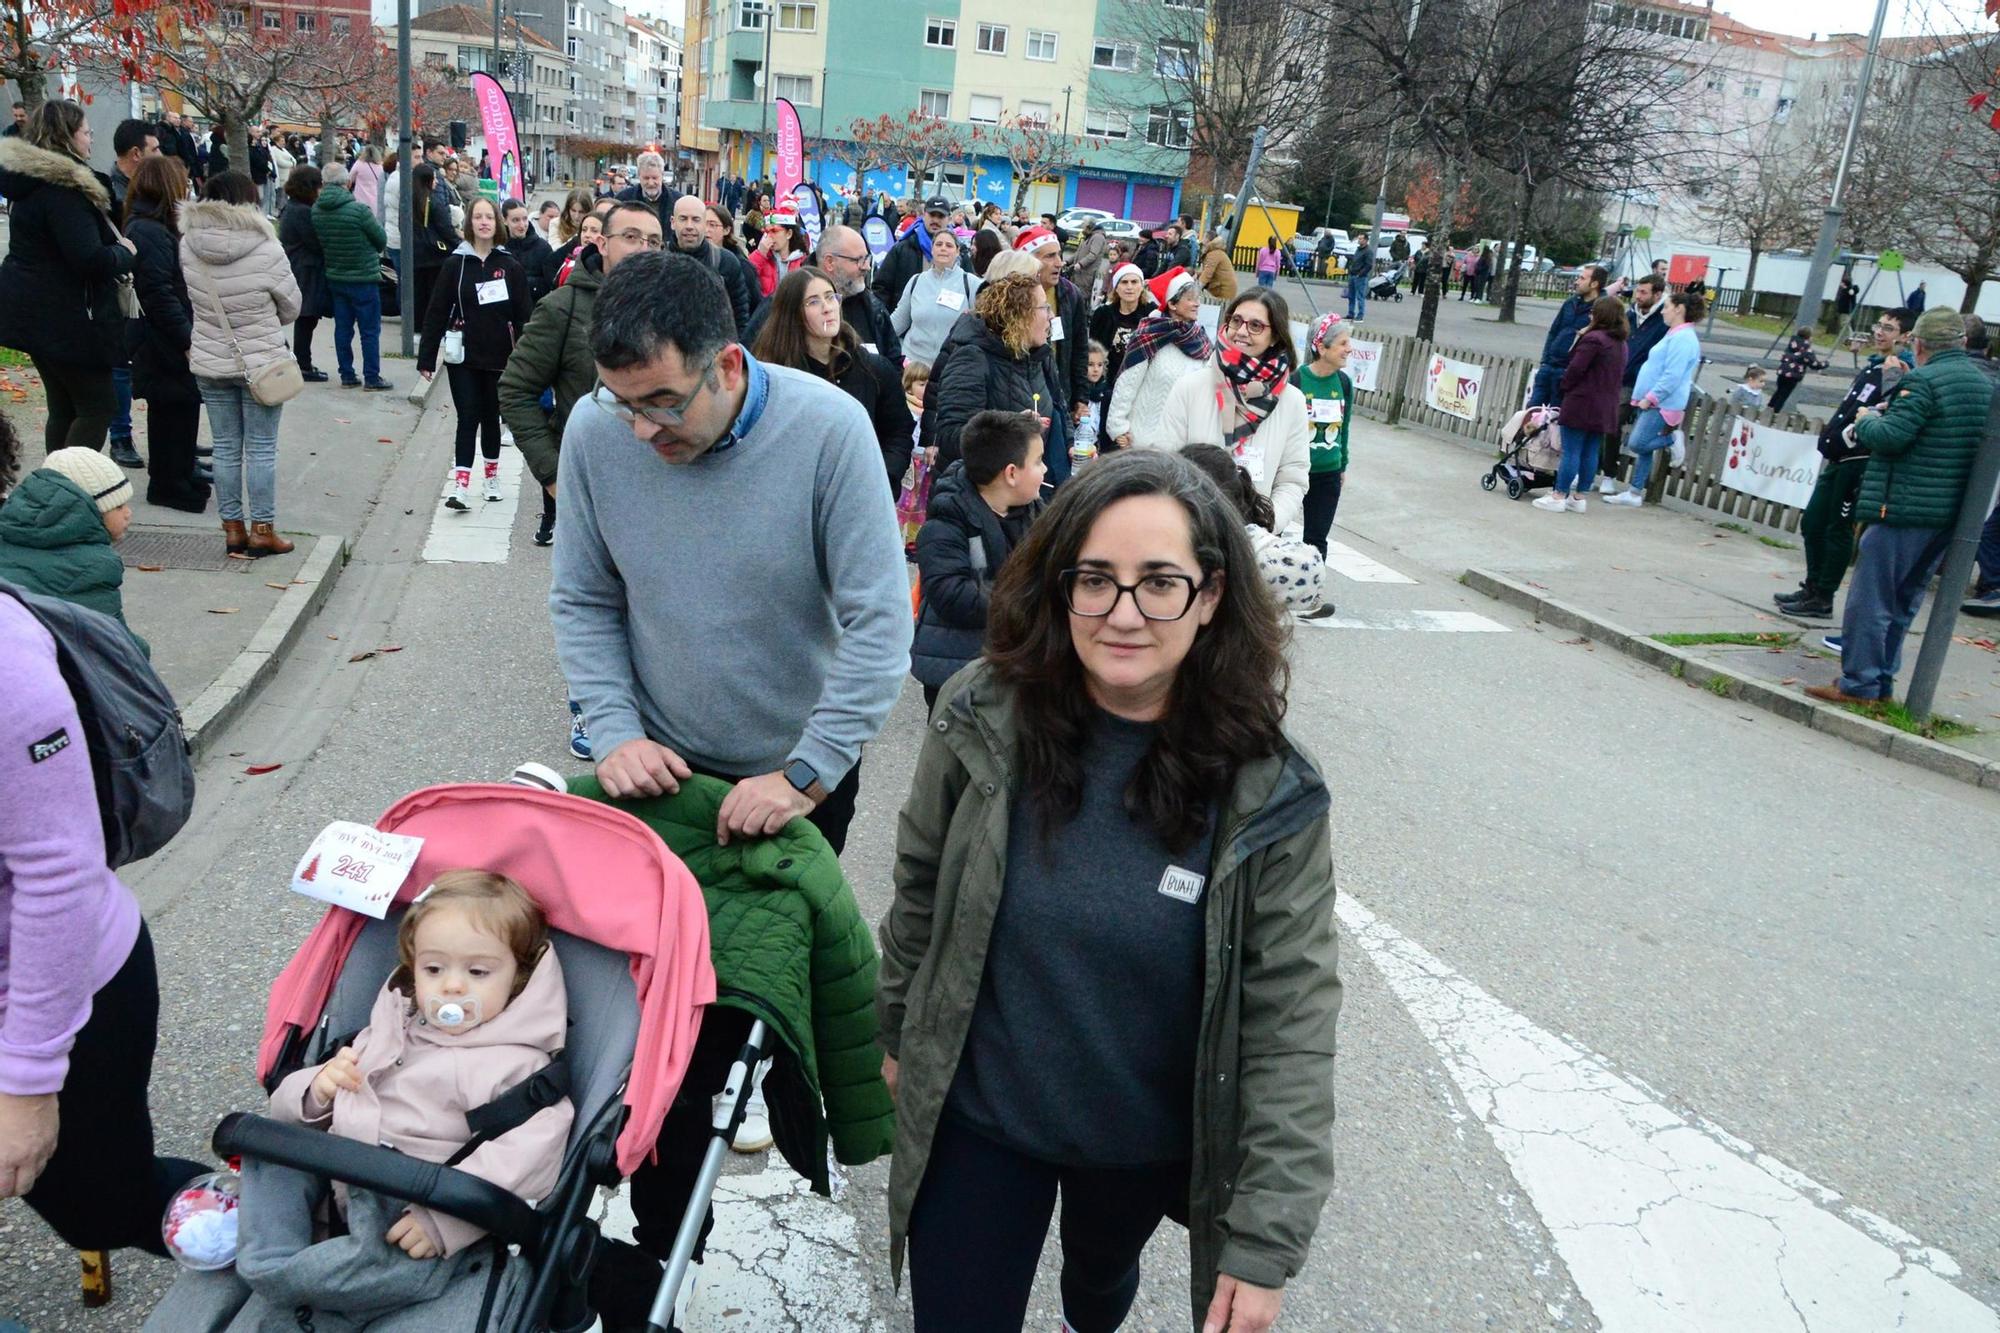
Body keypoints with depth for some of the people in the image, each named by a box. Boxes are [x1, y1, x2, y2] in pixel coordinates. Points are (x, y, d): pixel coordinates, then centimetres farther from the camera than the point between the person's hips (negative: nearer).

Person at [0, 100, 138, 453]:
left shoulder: (34, 179, 12)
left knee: (64, 406, 16)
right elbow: (90, 259, -27)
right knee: (98, 405, -3)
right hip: (63, 316, -10)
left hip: (37, 313, 10)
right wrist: (126, 253, -8)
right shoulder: (62, 188, -19)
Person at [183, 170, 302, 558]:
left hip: (210, 363, 3)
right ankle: (262, 531, 8)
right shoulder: (266, 250, -16)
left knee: (225, 448, 11)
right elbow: (291, 307, -4)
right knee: (261, 449, 5)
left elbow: (195, 301, 4)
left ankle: (232, 528, 17)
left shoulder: (188, 247, -6)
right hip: (261, 362, -3)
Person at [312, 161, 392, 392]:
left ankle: (347, 375, 17)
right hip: (363, 277, -5)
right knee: (370, 330, 3)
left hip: (335, 277, 5)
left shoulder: (316, 211, -3)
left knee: (342, 328, 12)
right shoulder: (358, 210, -19)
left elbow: (318, 242, 7)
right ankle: (372, 378, 6)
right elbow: (382, 239, -8)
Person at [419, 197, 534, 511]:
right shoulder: (455, 263, -1)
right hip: (463, 357, -1)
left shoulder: (510, 266, 0)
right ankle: (461, 485, -7)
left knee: (491, 416, 13)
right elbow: (437, 312, -1)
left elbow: (524, 314, 0)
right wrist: (426, 358, -4)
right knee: (468, 418, -5)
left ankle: (492, 475, 30)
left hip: (498, 356, 1)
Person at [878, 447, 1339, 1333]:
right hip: (973, 1122, 0)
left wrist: (1265, 1242, -18)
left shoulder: (1267, 793, -21)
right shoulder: (982, 721, -17)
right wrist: (898, 1036, 10)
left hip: (1149, 1143, 1)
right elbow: (919, 894, -1)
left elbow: (1292, 1021, -18)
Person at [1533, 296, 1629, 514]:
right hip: (1605, 407, 8)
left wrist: (1563, 388, 0)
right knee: (1590, 453, 10)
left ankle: (1559, 496, -2)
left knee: (1571, 451, -4)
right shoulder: (1621, 343, 15)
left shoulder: (1593, 339, -13)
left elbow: (1575, 369, -15)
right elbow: (1618, 376, 17)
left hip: (1582, 403, -8)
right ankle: (1579, 496, 14)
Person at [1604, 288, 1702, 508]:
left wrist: (1650, 398, -19)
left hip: (1663, 405, -10)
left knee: (1638, 444, -15)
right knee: (1642, 447, 9)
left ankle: (1673, 440, 6)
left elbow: (1672, 376, -21)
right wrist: (1645, 397, 18)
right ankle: (1634, 493, 12)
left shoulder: (1683, 338, -15)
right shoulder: (1675, 335, 18)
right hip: (1653, 402, 10)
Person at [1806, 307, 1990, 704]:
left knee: (1870, 598, -1)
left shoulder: (1923, 381, -14)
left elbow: (1892, 436, -21)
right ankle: (1882, 682, 22)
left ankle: (1858, 683, 1)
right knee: (1903, 603, 16)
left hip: (1903, 508, -8)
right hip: (1950, 516, 8)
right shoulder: (1986, 385, 12)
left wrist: (1866, 420, 1)